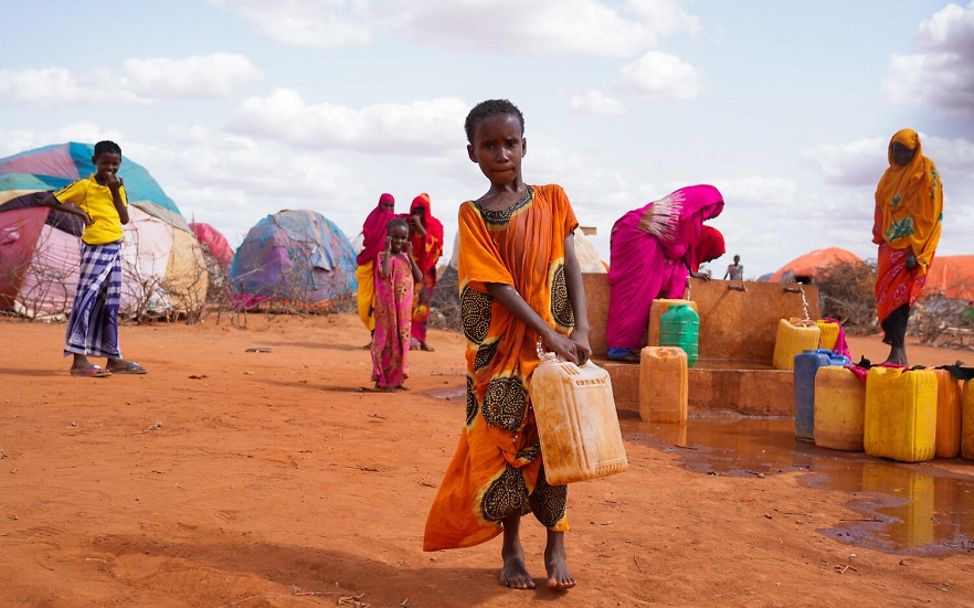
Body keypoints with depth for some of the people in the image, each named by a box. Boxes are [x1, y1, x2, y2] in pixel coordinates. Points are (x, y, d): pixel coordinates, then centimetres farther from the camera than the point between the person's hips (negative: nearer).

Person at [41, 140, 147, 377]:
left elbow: (125, 219, 5)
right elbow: (50, 200, -4)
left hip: (115, 249, 7)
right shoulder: (84, 186, -4)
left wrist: (115, 192, -3)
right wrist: (77, 210, -12)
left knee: (110, 304, 11)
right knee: (86, 299, -10)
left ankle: (113, 358, 18)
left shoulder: (118, 187, 14)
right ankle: (79, 360, -11)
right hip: (95, 248, -7)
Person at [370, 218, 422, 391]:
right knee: (387, 340, -3)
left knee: (401, 341, 10)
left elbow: (419, 278, 0)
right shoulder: (383, 256, -7)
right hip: (388, 307, -6)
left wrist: (410, 255, -3)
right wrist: (388, 250, -18)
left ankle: (396, 379, 18)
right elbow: (384, 273, -27)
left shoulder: (406, 258, 12)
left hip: (404, 309, 6)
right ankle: (381, 380, 4)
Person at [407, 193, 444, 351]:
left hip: (426, 271, 0)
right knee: (409, 302, -12)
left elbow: (433, 245, -14)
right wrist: (409, 230, -15)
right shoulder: (408, 222, 4)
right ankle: (410, 337, -16)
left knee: (423, 304, 2)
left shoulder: (435, 225, 0)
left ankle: (420, 338, 9)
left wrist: (420, 227, -19)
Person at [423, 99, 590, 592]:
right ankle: (511, 549, 18)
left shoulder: (552, 199, 5)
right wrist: (548, 335, -18)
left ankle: (555, 547, 14)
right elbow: (497, 285, -11)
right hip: (501, 350, -1)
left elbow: (571, 268, 1)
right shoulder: (473, 214, -2)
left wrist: (580, 330, -12)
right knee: (504, 443, 4)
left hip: (556, 342, 1)